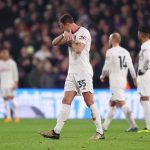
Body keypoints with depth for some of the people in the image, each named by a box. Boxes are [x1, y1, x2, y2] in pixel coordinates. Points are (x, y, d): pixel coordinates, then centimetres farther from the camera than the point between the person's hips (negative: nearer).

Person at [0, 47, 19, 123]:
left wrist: (15, 83, -6)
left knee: (12, 98, -9)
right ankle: (8, 117, 5)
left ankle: (16, 116, -5)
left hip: (11, 83, -3)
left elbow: (15, 73, 1)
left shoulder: (12, 62, 0)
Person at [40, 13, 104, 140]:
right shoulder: (70, 34, 16)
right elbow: (54, 43, 11)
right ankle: (56, 132, 1)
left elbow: (78, 49, -21)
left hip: (83, 71, -8)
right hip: (72, 72, 8)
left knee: (89, 102, -9)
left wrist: (70, 40, -5)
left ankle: (100, 133, -6)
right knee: (66, 101, 3)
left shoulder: (83, 32, -9)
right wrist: (64, 35, -6)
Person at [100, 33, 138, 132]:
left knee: (121, 103, -12)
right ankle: (105, 126, 20)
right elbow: (131, 67, 10)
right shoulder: (125, 52, 11)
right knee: (112, 103, 15)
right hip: (123, 80, 8)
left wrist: (102, 76, 11)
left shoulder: (110, 52, -9)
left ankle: (133, 125, -21)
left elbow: (106, 68, -7)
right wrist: (135, 79, 17)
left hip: (115, 81, -8)